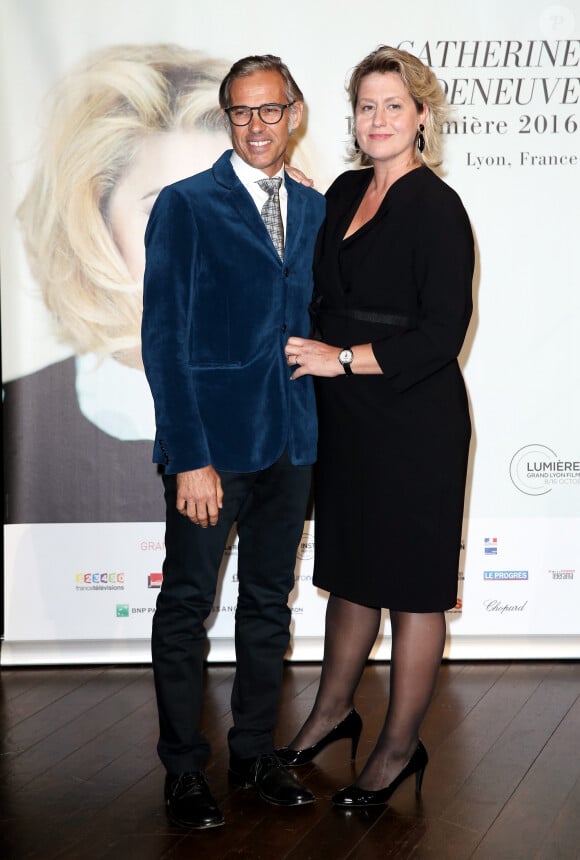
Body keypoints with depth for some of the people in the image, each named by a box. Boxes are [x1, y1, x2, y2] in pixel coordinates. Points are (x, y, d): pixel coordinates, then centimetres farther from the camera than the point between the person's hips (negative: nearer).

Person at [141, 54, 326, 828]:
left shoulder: (314, 209, 9)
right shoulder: (186, 206, -6)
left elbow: (314, 319, 13)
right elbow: (163, 338, -10)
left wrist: (322, 427, 3)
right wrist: (190, 457, -16)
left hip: (290, 443, 5)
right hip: (211, 441, -5)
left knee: (270, 601, 14)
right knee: (186, 607, 6)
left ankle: (255, 752, 29)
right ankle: (184, 770, 20)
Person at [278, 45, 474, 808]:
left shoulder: (436, 208, -13)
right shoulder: (344, 193, 9)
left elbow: (442, 333, -17)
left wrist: (343, 359, -16)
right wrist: (308, 352, 7)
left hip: (415, 425, -7)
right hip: (346, 417, 7)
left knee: (411, 585, 5)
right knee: (350, 569, 19)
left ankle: (401, 746, 19)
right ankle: (334, 711, 36)